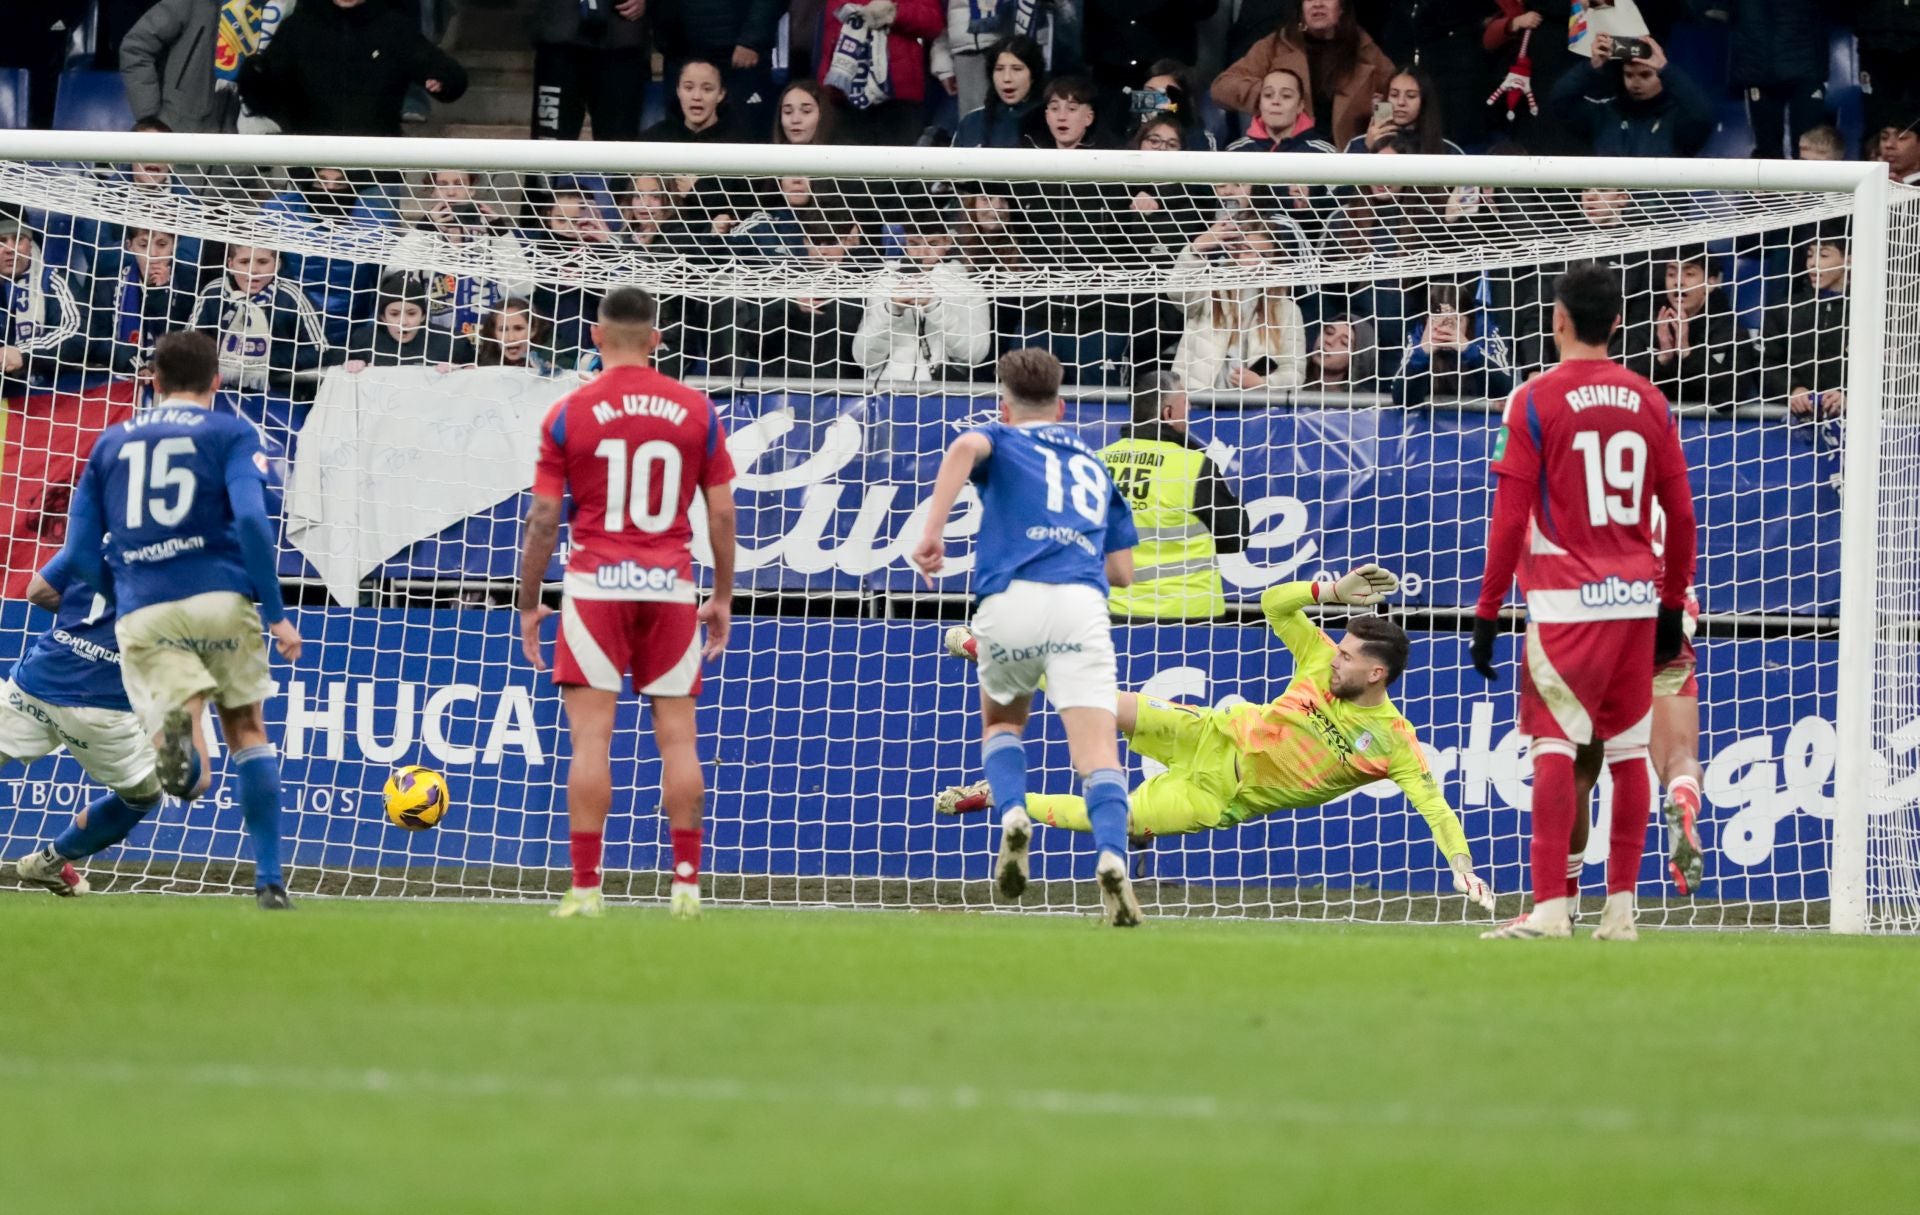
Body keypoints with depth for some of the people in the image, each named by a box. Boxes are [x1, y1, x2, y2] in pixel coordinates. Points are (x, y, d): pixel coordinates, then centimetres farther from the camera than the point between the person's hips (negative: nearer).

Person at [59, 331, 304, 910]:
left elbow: (81, 554, 14)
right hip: (221, 600, -1)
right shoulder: (233, 433, 8)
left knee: (189, 777, -4)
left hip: (143, 615, 1)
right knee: (248, 733, 19)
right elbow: (251, 518, -9)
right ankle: (270, 883, 14)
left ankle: (176, 725, -41)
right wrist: (275, 613, -6)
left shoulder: (112, 442, 18)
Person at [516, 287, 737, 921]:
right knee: (677, 737, 6)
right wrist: (723, 596, 15)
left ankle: (585, 887, -5)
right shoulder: (696, 410, 3)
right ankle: (686, 885, 5)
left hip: (596, 586, -2)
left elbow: (543, 519, -1)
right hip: (671, 585, 2)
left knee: (590, 737, -2)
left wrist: (528, 602, 7)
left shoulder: (568, 414, -1)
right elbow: (721, 512, 5)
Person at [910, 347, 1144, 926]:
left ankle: (1013, 814, -1)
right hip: (1081, 604, 1)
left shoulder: (1003, 440, 20)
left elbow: (965, 448, -7)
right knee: (1097, 749, -9)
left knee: (1001, 722, 26)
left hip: (1010, 598, -1)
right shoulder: (1094, 468, 31)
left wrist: (932, 530, -13)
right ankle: (1112, 855, -36)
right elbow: (1122, 570, 29)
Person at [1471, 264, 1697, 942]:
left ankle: (1549, 905, -15)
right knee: (1627, 750, 9)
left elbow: (1510, 518, -8)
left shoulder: (1536, 401, -6)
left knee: (1553, 746, -6)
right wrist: (1673, 606, 19)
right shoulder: (1648, 402, 8)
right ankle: (1620, 907, 10)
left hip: (1566, 605, -5)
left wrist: (1486, 613, -3)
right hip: (1636, 600, 5)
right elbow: (1681, 516, 10)